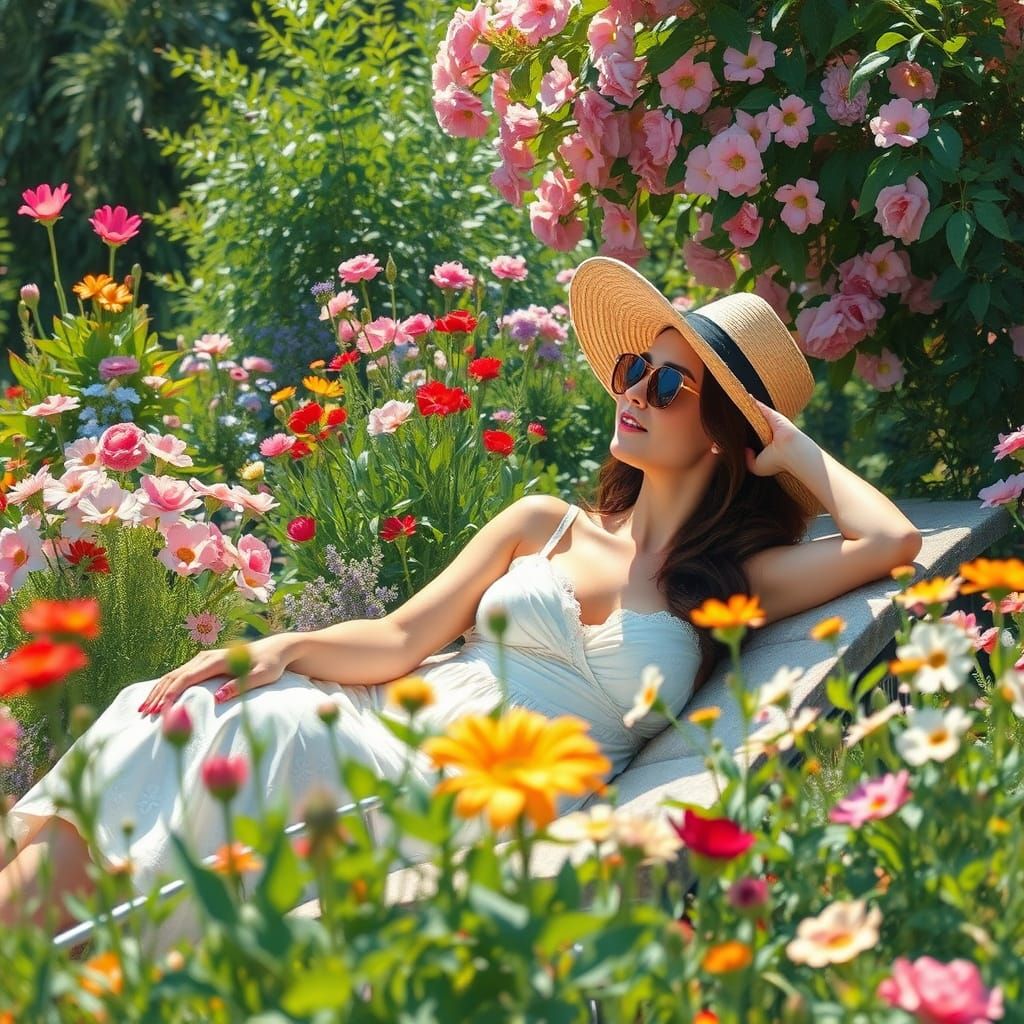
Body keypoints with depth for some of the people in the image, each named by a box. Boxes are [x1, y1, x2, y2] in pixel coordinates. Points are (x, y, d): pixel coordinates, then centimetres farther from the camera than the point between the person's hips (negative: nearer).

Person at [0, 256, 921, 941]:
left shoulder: (731, 587, 10)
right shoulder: (547, 526, 19)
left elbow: (892, 541, -4)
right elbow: (400, 640, 12)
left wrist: (794, 449, 9)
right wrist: (288, 647, -6)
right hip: (395, 719, 5)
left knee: (266, 732, -34)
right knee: (171, 714, -25)